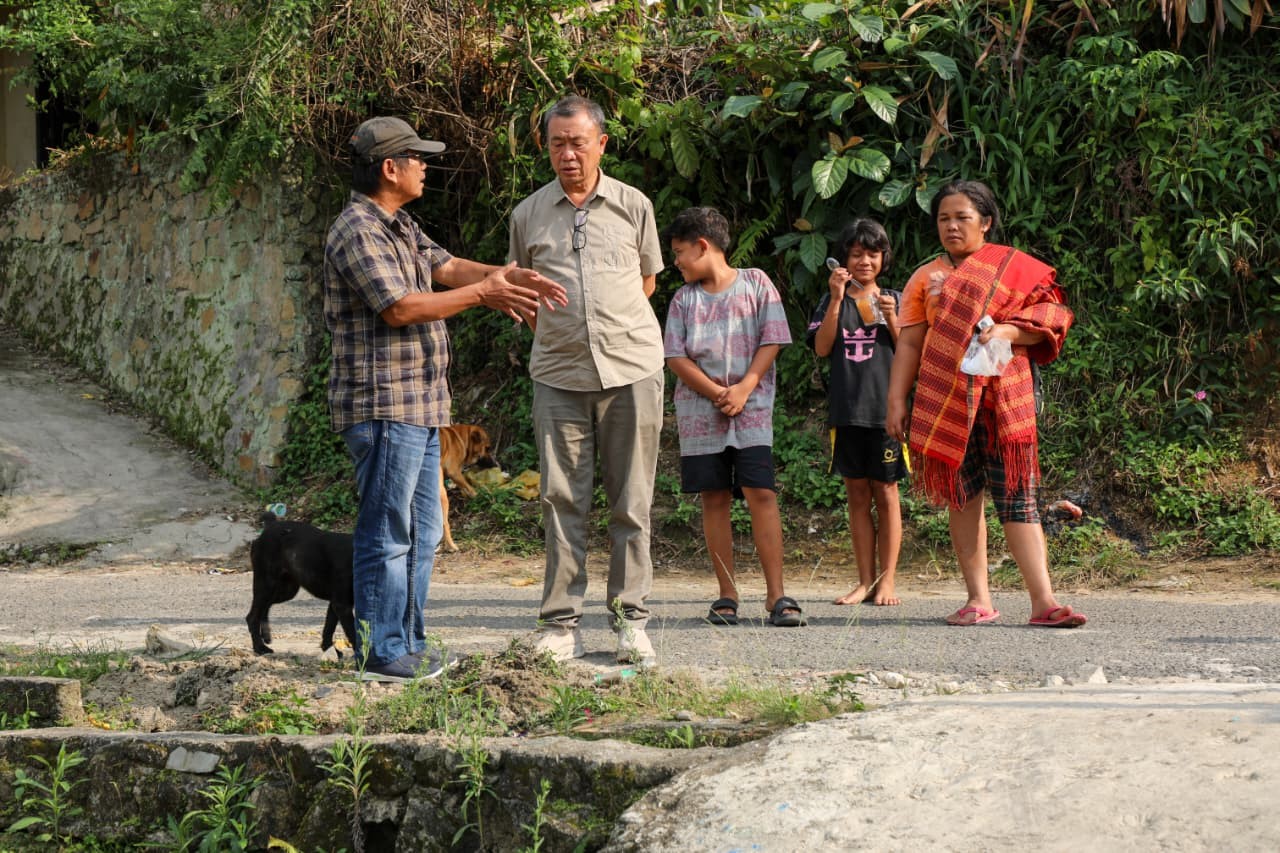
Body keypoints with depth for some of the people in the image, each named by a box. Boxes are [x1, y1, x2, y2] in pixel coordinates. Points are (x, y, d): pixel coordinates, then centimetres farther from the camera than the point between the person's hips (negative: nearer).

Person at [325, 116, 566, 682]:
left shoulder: (400, 227, 18)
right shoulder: (358, 231, -15)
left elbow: (447, 267, 16)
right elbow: (399, 308, -22)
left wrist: (508, 275, -2)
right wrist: (481, 294, -17)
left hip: (418, 405, 11)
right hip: (383, 406, -11)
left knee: (421, 531, 14)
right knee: (387, 533, -7)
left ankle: (408, 643, 21)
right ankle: (382, 653, -2)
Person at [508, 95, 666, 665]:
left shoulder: (633, 206, 7)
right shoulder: (529, 215, 8)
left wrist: (611, 328, 12)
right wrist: (559, 334, 12)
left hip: (631, 368, -1)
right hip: (558, 375, 1)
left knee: (631, 503, 2)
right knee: (562, 501, -1)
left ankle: (631, 619, 8)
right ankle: (560, 625, 2)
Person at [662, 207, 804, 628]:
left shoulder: (755, 284, 4)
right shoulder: (683, 299, 10)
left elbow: (771, 342, 0)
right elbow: (676, 358, 2)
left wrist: (744, 388, -13)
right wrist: (718, 394, -10)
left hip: (751, 407, -3)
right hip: (699, 411, 3)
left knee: (761, 494, -11)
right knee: (715, 499, 2)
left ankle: (776, 594, -11)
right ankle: (727, 594, 7)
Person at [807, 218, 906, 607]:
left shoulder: (895, 300, 8)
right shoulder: (833, 301, 10)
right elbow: (822, 348, -4)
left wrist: (891, 319, -13)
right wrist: (836, 300, -11)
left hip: (886, 409, -1)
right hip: (846, 410, 1)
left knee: (885, 495, 0)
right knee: (857, 497, 5)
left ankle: (887, 580, 3)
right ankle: (865, 581, 8)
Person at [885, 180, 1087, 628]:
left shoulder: (1014, 267, 10)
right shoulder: (926, 277, 15)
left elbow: (1046, 321, 3)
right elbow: (908, 344, 11)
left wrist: (1007, 331, -15)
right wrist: (896, 401, 2)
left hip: (1002, 397, -2)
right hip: (944, 401, 2)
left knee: (1016, 494, -8)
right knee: (962, 494, 1)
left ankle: (1043, 600, -14)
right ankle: (978, 599, 5)